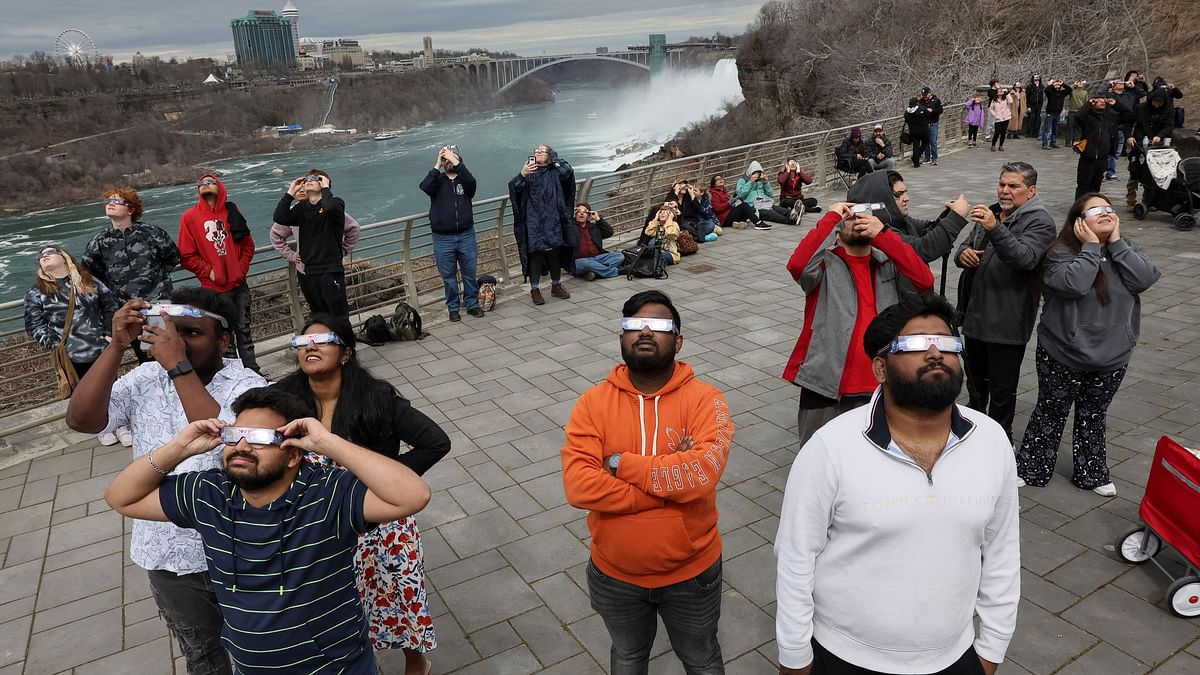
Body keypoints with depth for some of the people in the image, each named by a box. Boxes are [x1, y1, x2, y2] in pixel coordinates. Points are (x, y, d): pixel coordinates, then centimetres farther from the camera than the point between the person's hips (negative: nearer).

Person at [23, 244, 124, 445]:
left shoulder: (89, 281, 4)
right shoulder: (36, 293, 0)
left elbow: (110, 307, 7)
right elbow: (33, 324, -4)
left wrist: (110, 334, -1)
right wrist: (53, 344, -14)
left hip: (102, 349, 1)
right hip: (70, 355, 0)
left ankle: (120, 424, 27)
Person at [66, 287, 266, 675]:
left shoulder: (245, 385, -17)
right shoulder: (145, 381, -4)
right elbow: (81, 420, -16)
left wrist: (178, 366, -34)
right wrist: (117, 345, -22)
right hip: (168, 555, 4)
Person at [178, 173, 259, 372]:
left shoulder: (231, 212, 5)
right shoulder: (189, 217, -2)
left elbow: (248, 244, 10)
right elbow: (186, 256, -3)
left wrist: (241, 268, -1)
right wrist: (209, 271, -10)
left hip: (239, 284, 2)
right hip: (214, 288, -2)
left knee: (243, 329, 10)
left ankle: (252, 370, 19)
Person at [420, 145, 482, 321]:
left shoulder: (464, 180, 6)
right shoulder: (438, 181, 5)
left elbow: (471, 181, -19)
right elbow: (425, 187, -17)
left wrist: (455, 162, -21)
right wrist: (437, 164, -15)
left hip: (466, 235, 1)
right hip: (443, 239, 0)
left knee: (470, 273, 9)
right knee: (448, 276, 8)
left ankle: (472, 304, 22)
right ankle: (453, 308, 18)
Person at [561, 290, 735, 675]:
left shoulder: (704, 399, -17)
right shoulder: (593, 402, -13)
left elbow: (702, 472, -33)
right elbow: (578, 485, -25)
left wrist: (622, 463, -25)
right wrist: (671, 480, -26)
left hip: (691, 572, -1)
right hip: (615, 574, 2)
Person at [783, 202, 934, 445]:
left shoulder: (889, 264, 7)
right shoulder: (825, 263, -3)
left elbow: (924, 281, -11)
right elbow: (798, 265, -25)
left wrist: (882, 234, -15)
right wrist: (831, 217, -15)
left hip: (880, 389, 3)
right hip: (825, 388, -3)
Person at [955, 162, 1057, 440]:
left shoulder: (1040, 221, -11)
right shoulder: (991, 213, 13)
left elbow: (1025, 258, -29)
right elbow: (967, 246, 23)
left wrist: (995, 229, -42)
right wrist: (962, 254, -3)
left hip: (1007, 322, -7)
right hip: (975, 315, 7)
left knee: (1002, 390, 4)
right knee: (975, 382, 22)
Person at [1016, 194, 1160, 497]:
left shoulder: (1125, 251, 3)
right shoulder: (1061, 252, -13)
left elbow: (1145, 279, -15)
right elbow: (1073, 284, -31)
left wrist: (1115, 241, -15)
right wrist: (1091, 247, -21)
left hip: (1111, 358, 4)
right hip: (1063, 356, -4)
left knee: (1093, 417, 18)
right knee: (1050, 414, 10)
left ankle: (1092, 473, 33)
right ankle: (1029, 469, 25)